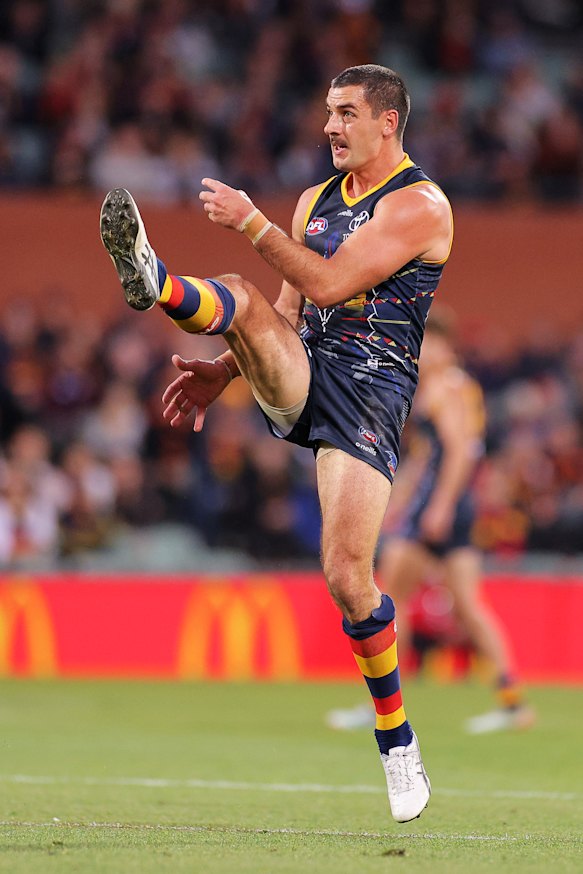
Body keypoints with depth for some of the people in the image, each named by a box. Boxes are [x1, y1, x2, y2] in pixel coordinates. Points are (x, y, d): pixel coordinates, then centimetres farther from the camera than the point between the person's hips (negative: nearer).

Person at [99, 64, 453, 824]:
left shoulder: (420, 205, -5)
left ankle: (399, 748, 0)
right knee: (241, 300, -25)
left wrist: (250, 220, -14)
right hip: (299, 378, 6)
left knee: (347, 575, -14)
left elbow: (328, 284, -15)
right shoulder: (316, 200, 18)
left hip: (368, 391, -6)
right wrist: (224, 371, 9)